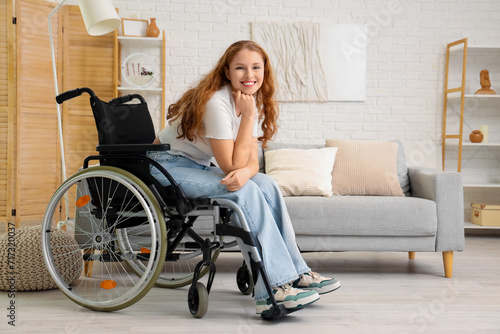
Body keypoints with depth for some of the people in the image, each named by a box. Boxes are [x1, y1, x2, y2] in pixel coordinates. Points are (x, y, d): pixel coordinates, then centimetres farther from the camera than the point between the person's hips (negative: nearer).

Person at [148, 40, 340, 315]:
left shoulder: (252, 102, 2)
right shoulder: (217, 103, -25)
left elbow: (251, 161, -3)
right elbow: (232, 166, -24)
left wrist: (245, 172, -28)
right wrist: (248, 117, -25)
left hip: (197, 167, 8)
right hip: (166, 165, -8)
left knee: (267, 185, -10)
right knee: (247, 192, -26)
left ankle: (295, 273, -4)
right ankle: (274, 290, -26)